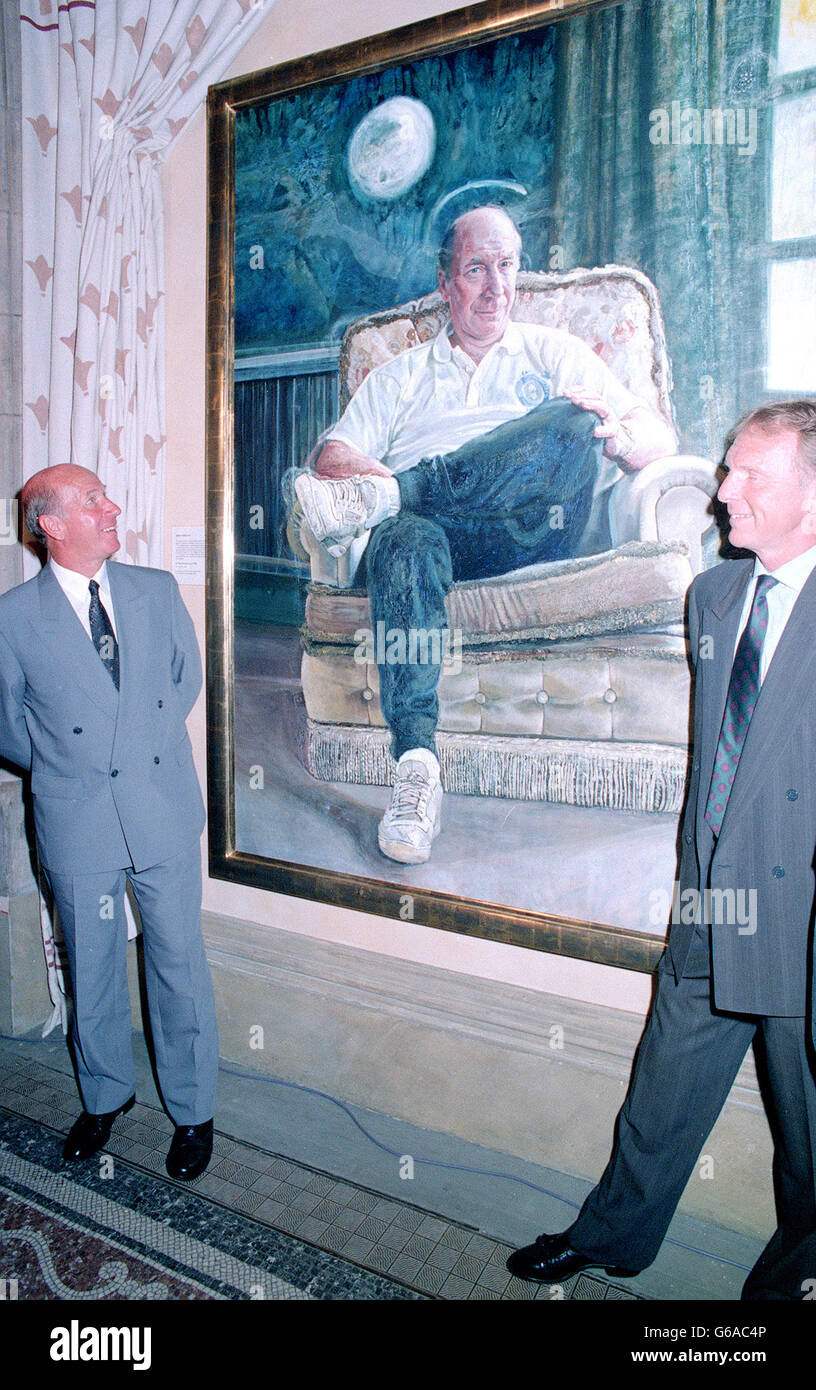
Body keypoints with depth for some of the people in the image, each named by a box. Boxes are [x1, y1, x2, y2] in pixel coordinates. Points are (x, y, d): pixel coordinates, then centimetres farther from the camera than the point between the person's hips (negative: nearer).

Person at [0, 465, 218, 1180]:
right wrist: (69, 766, 3)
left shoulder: (157, 590, 2)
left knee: (179, 965, 9)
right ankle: (105, 1097, 41)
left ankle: (193, 1111, 29)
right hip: (77, 823, -1)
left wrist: (148, 743, 5)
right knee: (92, 971, 16)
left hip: (165, 812, 1)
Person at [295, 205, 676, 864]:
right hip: (436, 534, 1)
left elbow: (660, 437, 14)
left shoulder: (551, 351, 25)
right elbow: (332, 455, 15)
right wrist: (356, 469, -11)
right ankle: (417, 762, -46)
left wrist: (616, 435, -12)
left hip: (531, 534, 0)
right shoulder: (400, 374, 29)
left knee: (572, 423, -28)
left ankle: (381, 500, -29)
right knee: (407, 539, -37)